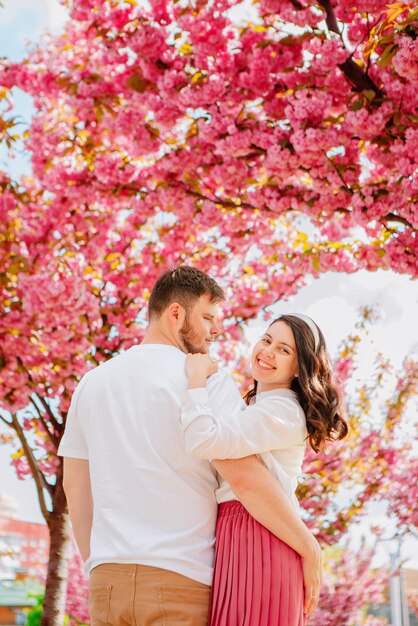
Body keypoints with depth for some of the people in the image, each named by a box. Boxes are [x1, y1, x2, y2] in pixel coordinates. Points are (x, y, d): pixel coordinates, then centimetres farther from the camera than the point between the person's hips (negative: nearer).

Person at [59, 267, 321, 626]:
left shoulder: (92, 382, 12)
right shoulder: (207, 380, -6)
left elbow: (75, 485, 14)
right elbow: (243, 475, -16)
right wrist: (309, 548, -8)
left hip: (109, 579, 6)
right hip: (181, 578, -5)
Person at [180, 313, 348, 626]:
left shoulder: (283, 411, -12)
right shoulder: (252, 407, 21)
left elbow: (204, 441, -23)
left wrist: (197, 378, -12)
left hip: (258, 537, -9)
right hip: (235, 535, 9)